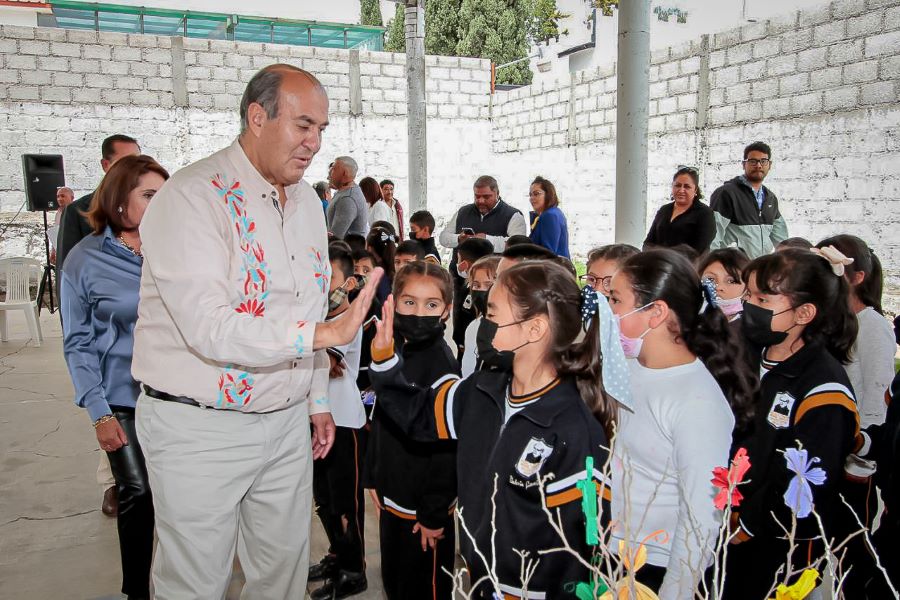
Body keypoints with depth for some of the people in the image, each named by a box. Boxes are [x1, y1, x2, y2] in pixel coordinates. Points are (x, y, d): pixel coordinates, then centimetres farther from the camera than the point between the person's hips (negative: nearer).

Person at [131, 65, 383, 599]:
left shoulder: (308, 201, 8)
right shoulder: (191, 197, -17)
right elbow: (210, 328, -27)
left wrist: (317, 400, 17)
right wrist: (323, 334, -34)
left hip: (288, 422, 7)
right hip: (200, 429, -6)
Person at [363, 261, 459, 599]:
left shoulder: (442, 366, -20)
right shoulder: (394, 351, 3)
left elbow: (447, 447, -20)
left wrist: (434, 514, -18)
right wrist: (374, 478, 12)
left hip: (424, 507, -7)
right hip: (392, 498, 7)